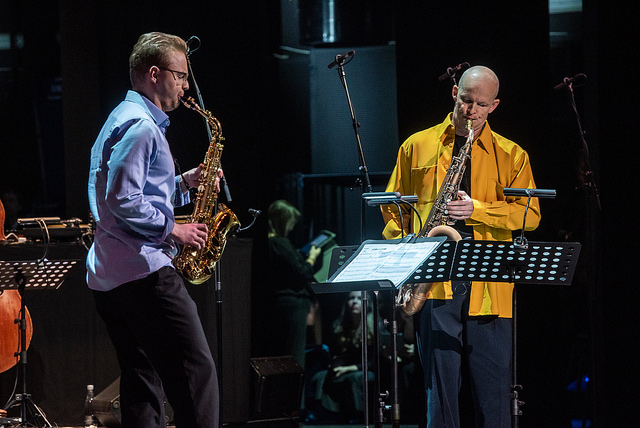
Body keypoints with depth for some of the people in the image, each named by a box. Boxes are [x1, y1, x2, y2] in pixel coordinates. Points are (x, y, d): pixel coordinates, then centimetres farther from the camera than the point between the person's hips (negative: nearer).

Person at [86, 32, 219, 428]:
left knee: (144, 382, 8)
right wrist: (172, 230, -12)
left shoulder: (123, 120, 23)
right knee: (196, 374, -12)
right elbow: (123, 201, -21)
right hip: (144, 273, -11)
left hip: (110, 276, 11)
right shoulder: (140, 127, -12)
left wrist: (182, 184, 16)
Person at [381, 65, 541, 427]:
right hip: (435, 280, 0)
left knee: (494, 390, 0)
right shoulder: (417, 146, 13)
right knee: (441, 384, -3)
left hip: (488, 286, 0)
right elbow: (393, 206, 16)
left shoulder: (512, 155, 11)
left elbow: (530, 214, 2)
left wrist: (477, 210, -11)